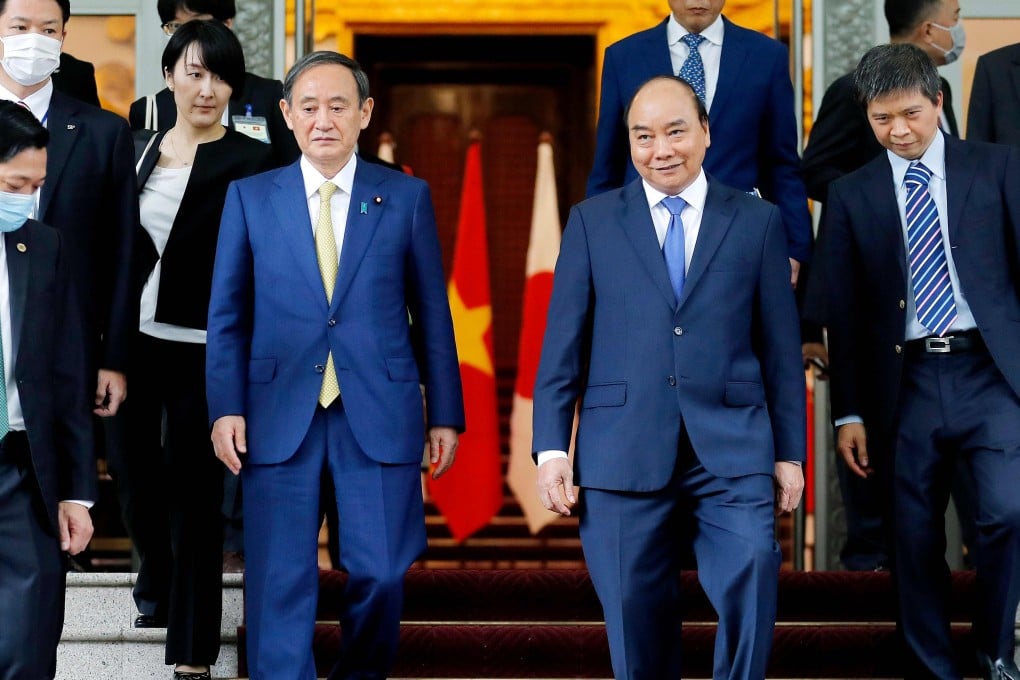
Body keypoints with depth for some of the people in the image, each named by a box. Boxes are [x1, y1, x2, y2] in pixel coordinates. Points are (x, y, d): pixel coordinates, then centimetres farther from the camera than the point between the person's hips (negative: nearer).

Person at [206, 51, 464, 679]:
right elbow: (228, 314, 7)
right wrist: (226, 408, -3)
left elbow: (432, 314, 8)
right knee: (280, 581, -1)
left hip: (380, 414, 0)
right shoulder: (250, 197, 8)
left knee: (380, 573, 0)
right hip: (279, 415, 0)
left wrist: (445, 414, 5)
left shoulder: (408, 197, 7)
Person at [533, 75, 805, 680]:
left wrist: (790, 452, 6)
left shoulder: (758, 221, 9)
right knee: (638, 615, 4)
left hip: (731, 449, 0)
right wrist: (551, 449, -1)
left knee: (752, 579, -18)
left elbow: (781, 345, 9)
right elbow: (563, 345, 6)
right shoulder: (592, 222, 9)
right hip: (624, 450, 1)